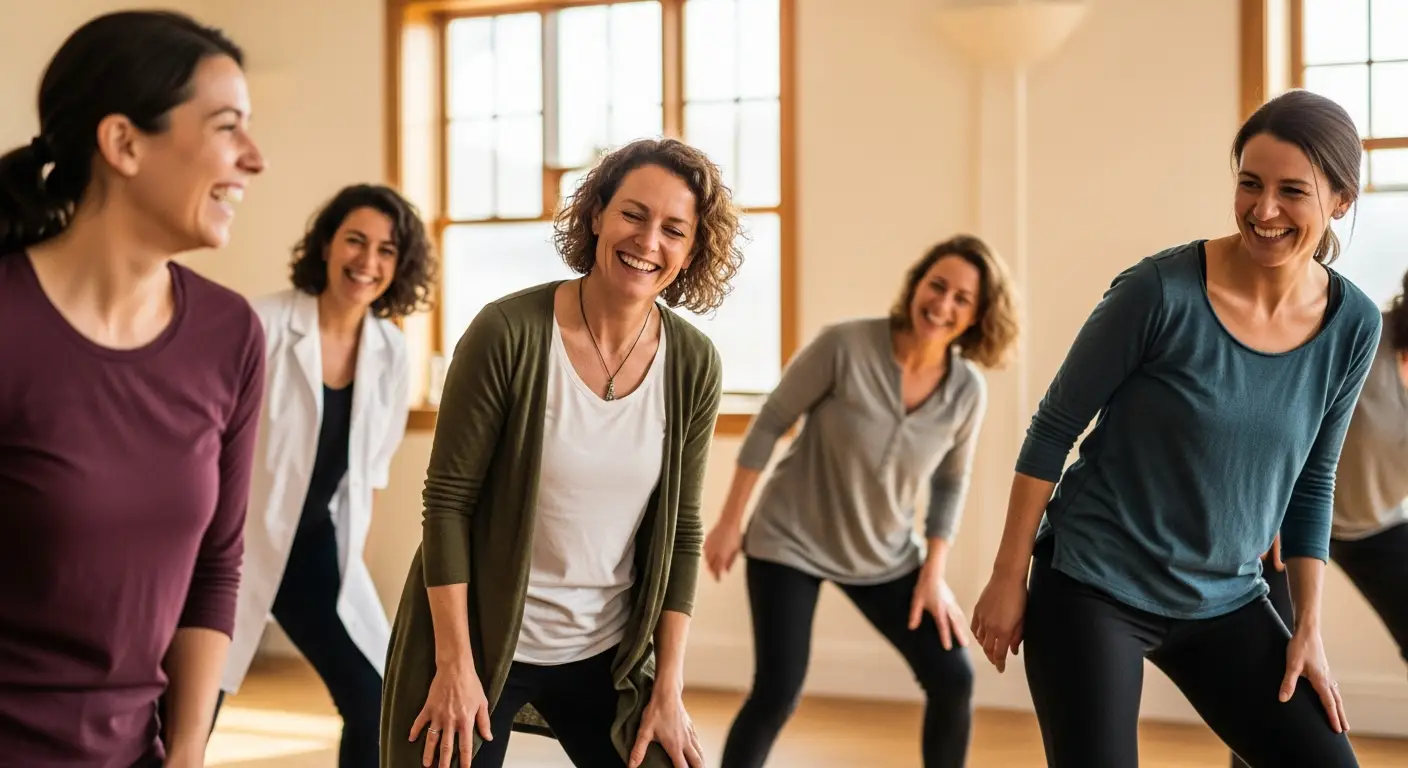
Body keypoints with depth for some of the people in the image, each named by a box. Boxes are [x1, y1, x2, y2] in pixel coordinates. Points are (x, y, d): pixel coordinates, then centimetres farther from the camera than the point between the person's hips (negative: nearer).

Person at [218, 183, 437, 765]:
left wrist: (347, 537, 14)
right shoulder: (263, 324, -18)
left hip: (316, 546, 5)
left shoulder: (391, 351, -1)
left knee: (379, 707, 6)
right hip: (238, 542, -5)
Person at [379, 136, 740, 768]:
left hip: (606, 654, 3)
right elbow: (447, 501, -13)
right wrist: (455, 665, -14)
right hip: (478, 643, -3)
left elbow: (681, 532, 1)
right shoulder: (510, 332, -16)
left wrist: (668, 691, -1)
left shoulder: (694, 366, -5)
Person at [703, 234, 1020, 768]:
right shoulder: (845, 345, -23)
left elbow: (950, 483, 4)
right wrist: (730, 522, -9)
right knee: (776, 695, -12)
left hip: (884, 557, 4)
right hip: (792, 540, -4)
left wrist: (933, 575, 0)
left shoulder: (968, 391, -11)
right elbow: (770, 424, -13)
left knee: (953, 679, 0)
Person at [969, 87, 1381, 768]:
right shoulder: (1162, 292, -18)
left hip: (1225, 605, 5)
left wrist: (1308, 627, 7)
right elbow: (1053, 431, -9)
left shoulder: (1354, 325, -4)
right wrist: (1008, 577, -7)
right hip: (1094, 589, -4)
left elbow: (1312, 482, 8)